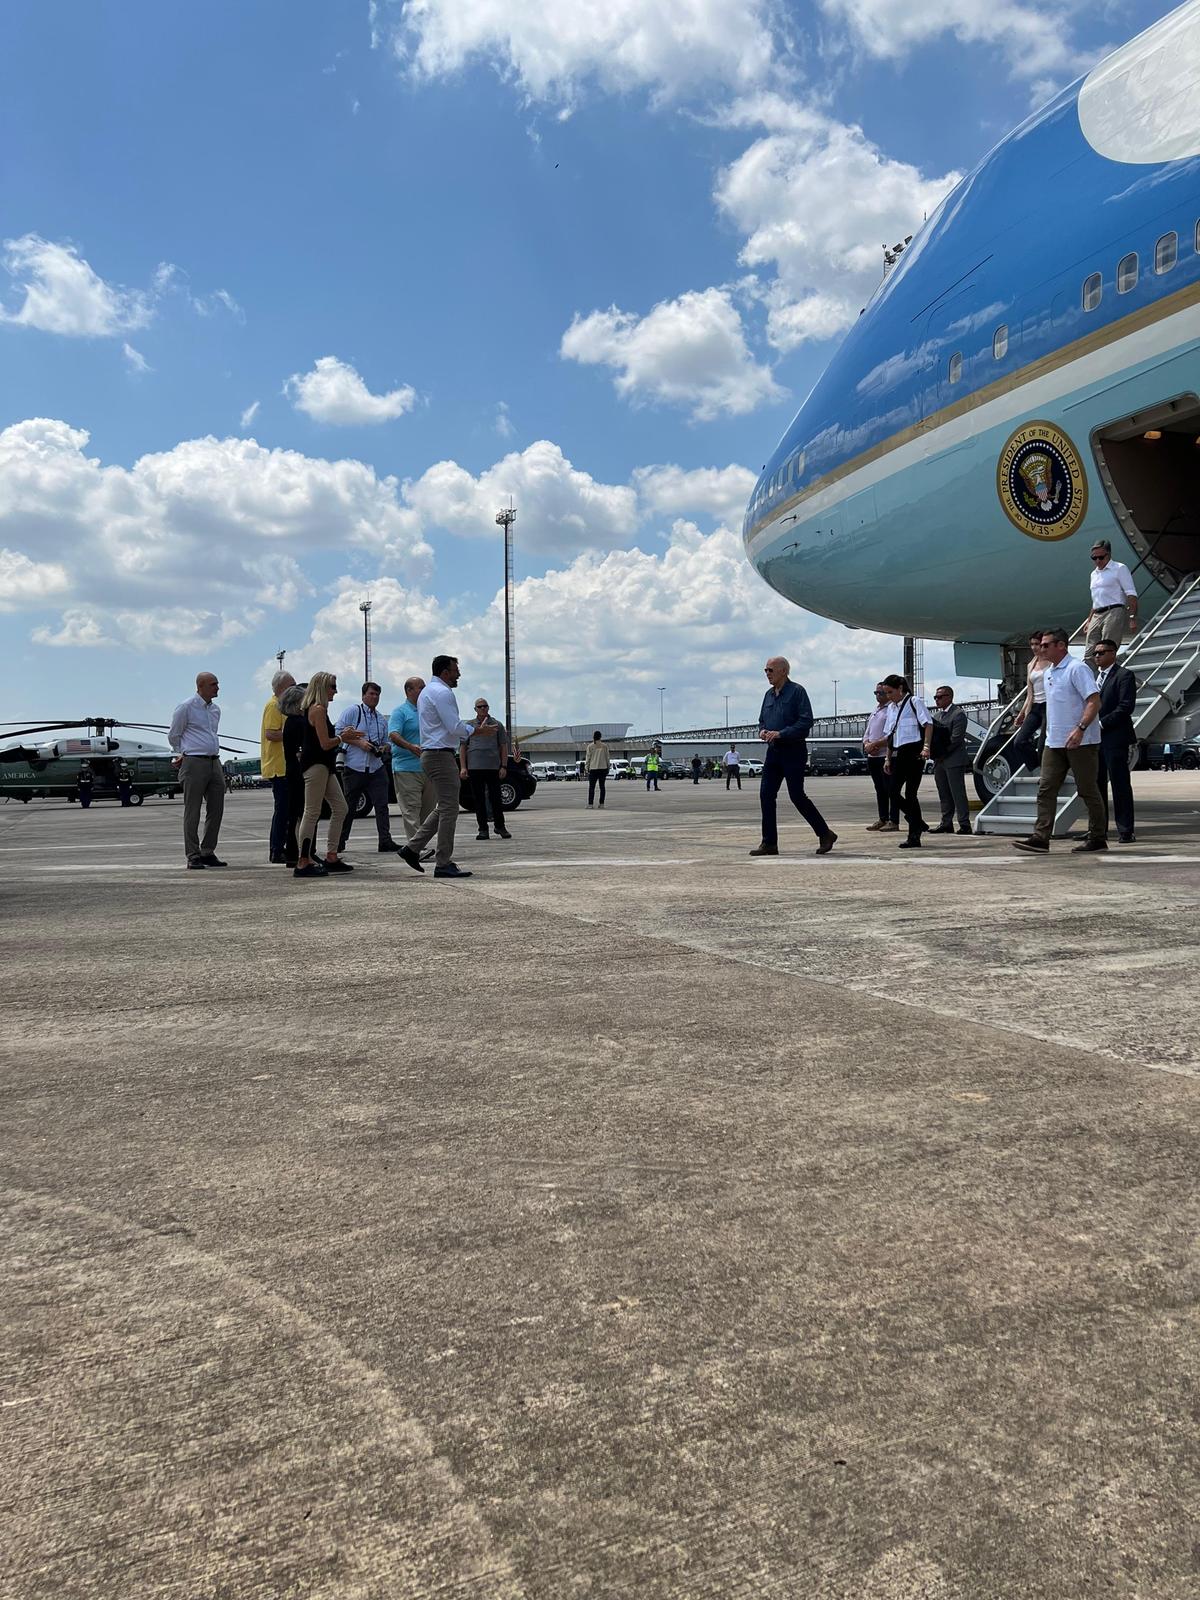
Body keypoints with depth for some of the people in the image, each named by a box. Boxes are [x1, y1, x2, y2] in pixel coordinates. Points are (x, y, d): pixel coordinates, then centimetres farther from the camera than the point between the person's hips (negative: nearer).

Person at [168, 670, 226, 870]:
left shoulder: (215, 709, 15)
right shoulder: (186, 707, -5)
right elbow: (173, 736, 4)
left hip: (214, 762, 7)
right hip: (194, 763, -7)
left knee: (216, 810, 6)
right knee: (192, 812, -2)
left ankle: (207, 852, 16)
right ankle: (193, 857, 1)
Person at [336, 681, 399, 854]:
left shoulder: (381, 718, 17)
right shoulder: (352, 711, 0)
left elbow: (386, 742, 24)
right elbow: (340, 733, -6)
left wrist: (383, 748, 1)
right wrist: (359, 742, -15)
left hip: (376, 768, 4)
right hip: (355, 767, -4)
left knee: (381, 804, -5)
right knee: (348, 807, 5)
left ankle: (385, 841, -6)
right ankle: (340, 841, 16)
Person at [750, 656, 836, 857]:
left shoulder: (797, 691, -9)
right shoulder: (769, 695, 14)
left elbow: (806, 721, -16)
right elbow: (762, 720, 24)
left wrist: (780, 734, -21)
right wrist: (762, 731, 0)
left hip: (793, 751, -7)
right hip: (773, 751, 7)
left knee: (797, 795, -6)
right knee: (766, 795, 0)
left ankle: (825, 834, 11)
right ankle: (769, 843, 5)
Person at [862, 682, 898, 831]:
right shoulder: (874, 711, 21)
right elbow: (867, 734, 20)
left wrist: (875, 744, -17)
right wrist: (867, 744, -2)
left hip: (887, 756, -8)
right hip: (873, 756, 8)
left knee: (891, 789, -6)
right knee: (879, 789, 12)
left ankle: (894, 822, -4)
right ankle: (883, 820, 18)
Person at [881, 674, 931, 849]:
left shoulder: (914, 702, -4)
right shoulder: (891, 707, 17)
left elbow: (928, 724, -11)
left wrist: (926, 747, -22)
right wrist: (888, 758, 18)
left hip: (914, 751, -7)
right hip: (898, 754, 7)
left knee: (910, 794, -7)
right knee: (894, 792, 2)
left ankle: (914, 837, 1)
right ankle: (918, 823, 20)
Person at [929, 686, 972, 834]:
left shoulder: (958, 714, -8)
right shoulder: (936, 714, 18)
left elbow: (956, 738, -16)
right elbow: (932, 734, 17)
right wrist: (933, 751, 0)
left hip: (954, 760, -8)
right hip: (939, 761, 8)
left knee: (958, 793, -7)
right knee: (944, 794, 10)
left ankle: (964, 824, -4)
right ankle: (946, 823, 15)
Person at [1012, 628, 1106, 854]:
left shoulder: (1077, 669, -11)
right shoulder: (1049, 672, 16)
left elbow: (1094, 701, -19)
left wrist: (1080, 729, -29)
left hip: (1080, 742, -8)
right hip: (1054, 742, 8)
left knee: (1088, 790, 1)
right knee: (1046, 789, -1)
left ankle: (1098, 838, 12)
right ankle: (1040, 838, -5)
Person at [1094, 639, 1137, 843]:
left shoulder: (1124, 675, -5)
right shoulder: (1093, 677, 19)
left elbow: (1126, 706, -14)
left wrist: (1101, 724, -16)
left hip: (1115, 739, -8)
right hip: (1095, 738, 8)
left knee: (1120, 785, -5)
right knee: (1097, 784, 10)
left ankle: (1125, 831, -1)